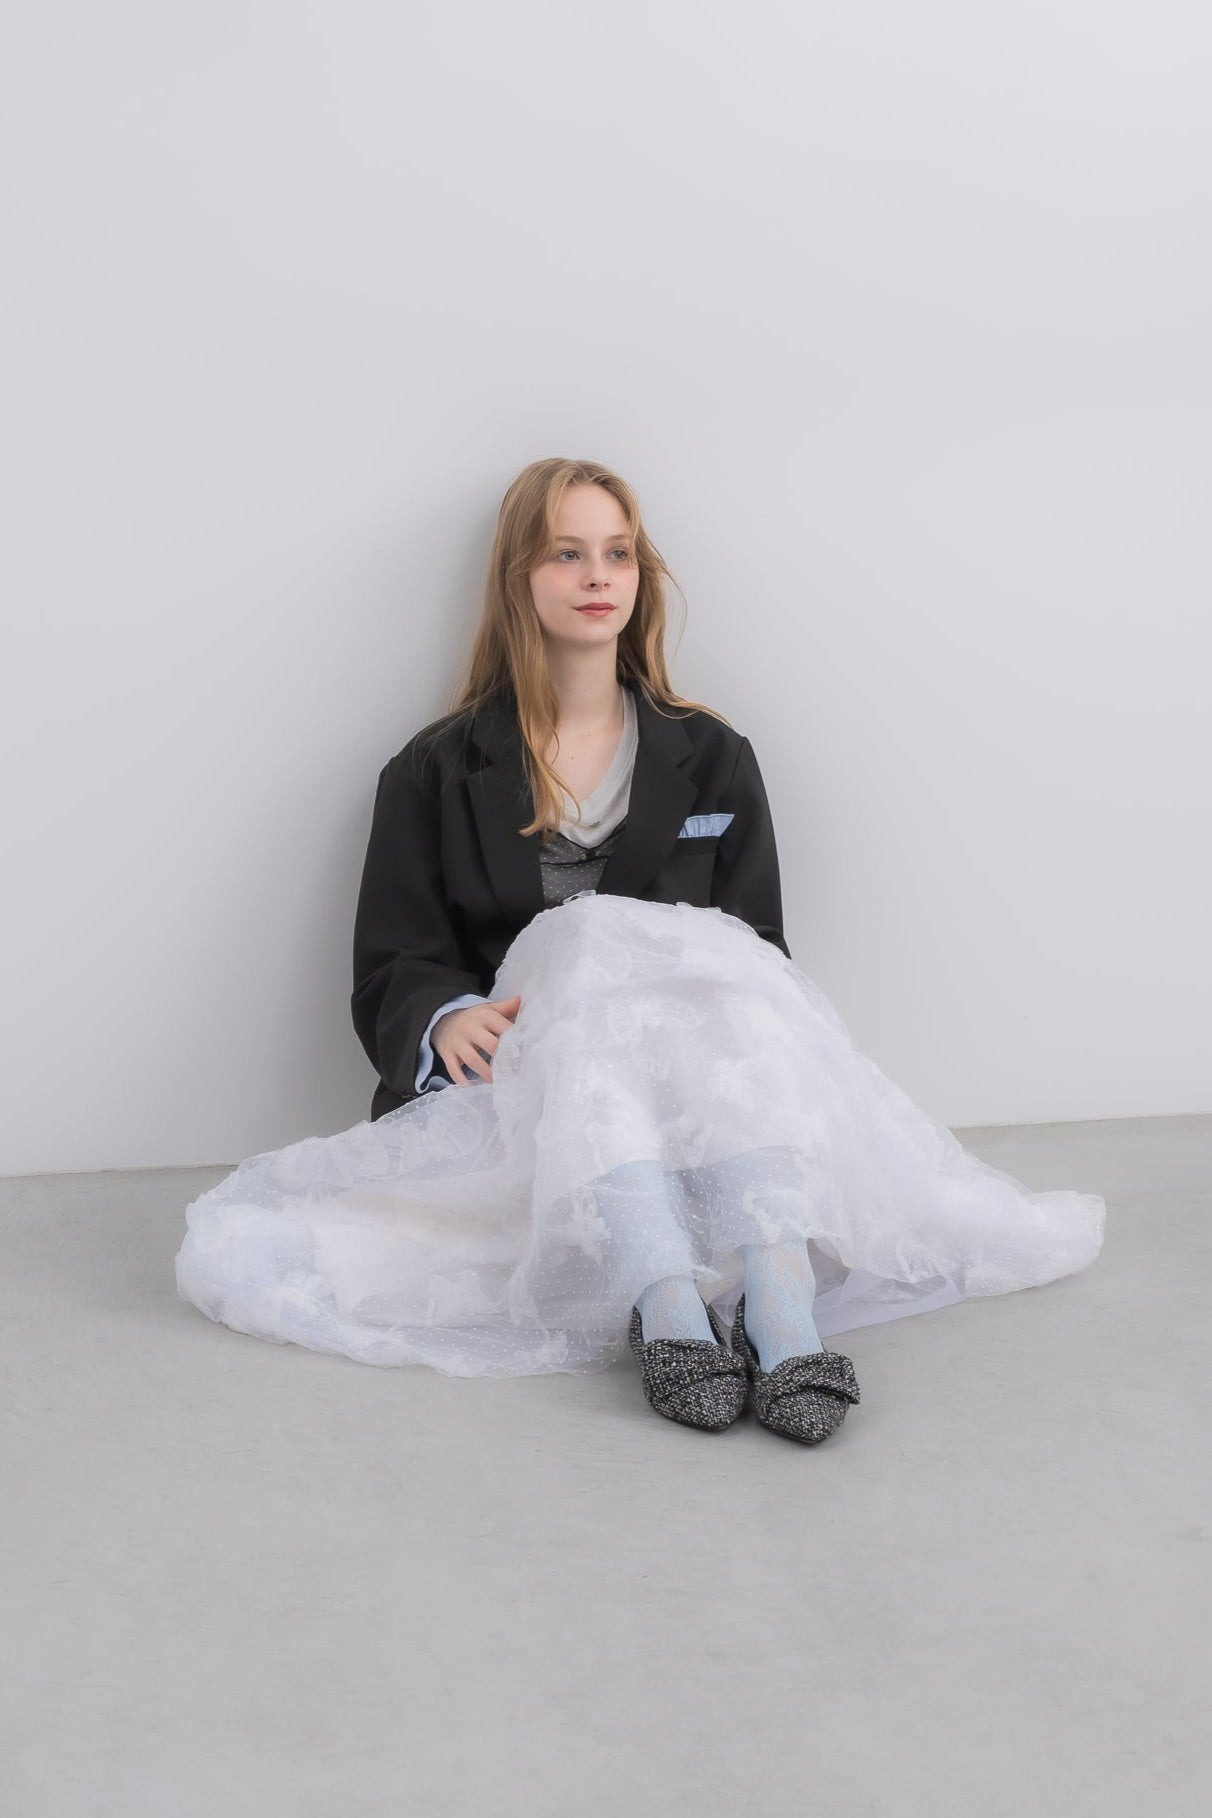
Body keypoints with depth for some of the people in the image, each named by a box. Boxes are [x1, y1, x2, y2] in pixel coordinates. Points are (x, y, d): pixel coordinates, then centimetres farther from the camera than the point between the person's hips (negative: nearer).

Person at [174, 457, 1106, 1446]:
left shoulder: (712, 760, 20)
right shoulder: (435, 772, 16)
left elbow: (759, 958, 12)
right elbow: (391, 976, 6)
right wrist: (449, 1019, -18)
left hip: (705, 1092, 2)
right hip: (518, 1085, -1)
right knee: (593, 943, -33)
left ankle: (780, 1288, -52)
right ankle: (666, 1304, -53)